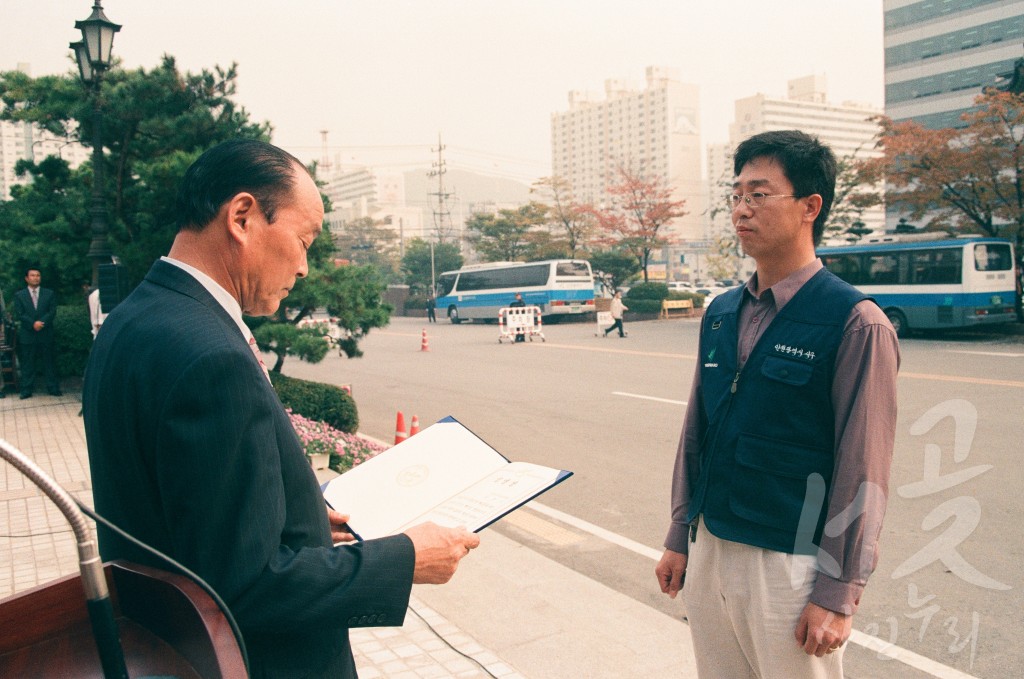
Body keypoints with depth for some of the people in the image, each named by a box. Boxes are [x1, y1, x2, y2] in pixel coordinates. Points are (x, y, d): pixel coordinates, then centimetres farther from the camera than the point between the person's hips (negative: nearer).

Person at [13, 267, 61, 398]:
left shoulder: (49, 294, 9)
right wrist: (33, 324, -16)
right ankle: (26, 390, 6)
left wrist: (41, 322, -15)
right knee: (27, 364, 2)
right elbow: (19, 314, -2)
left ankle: (53, 388, 8)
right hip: (27, 335, 0)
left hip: (46, 334, 0)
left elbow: (52, 312, 0)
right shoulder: (19, 295, 8)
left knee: (49, 362, 4)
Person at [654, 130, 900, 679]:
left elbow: (862, 471, -13)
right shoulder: (720, 314, 6)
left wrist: (837, 594, -12)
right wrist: (679, 537, 13)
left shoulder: (856, 323, -12)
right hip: (707, 551, 6)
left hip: (790, 566, -5)